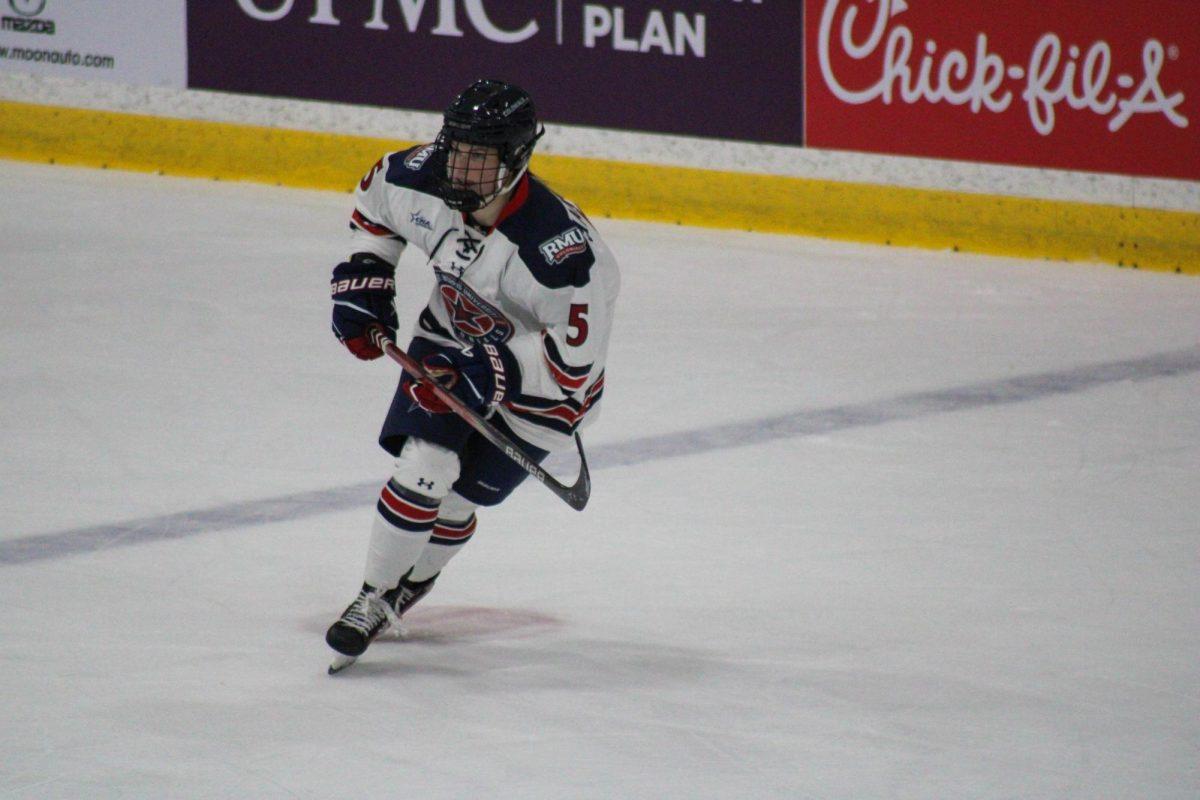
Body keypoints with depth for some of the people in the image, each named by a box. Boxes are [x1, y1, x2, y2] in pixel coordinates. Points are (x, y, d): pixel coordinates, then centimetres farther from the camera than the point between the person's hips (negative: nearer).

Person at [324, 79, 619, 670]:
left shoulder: (560, 250, -38)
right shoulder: (419, 179, -22)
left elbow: (576, 360, -32)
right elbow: (376, 198, 4)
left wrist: (494, 371, -39)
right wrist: (362, 278, -1)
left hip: (541, 376, -4)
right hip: (451, 340, 4)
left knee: (456, 499, -3)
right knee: (421, 466, -13)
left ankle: (406, 586, 25)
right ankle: (373, 596, 6)